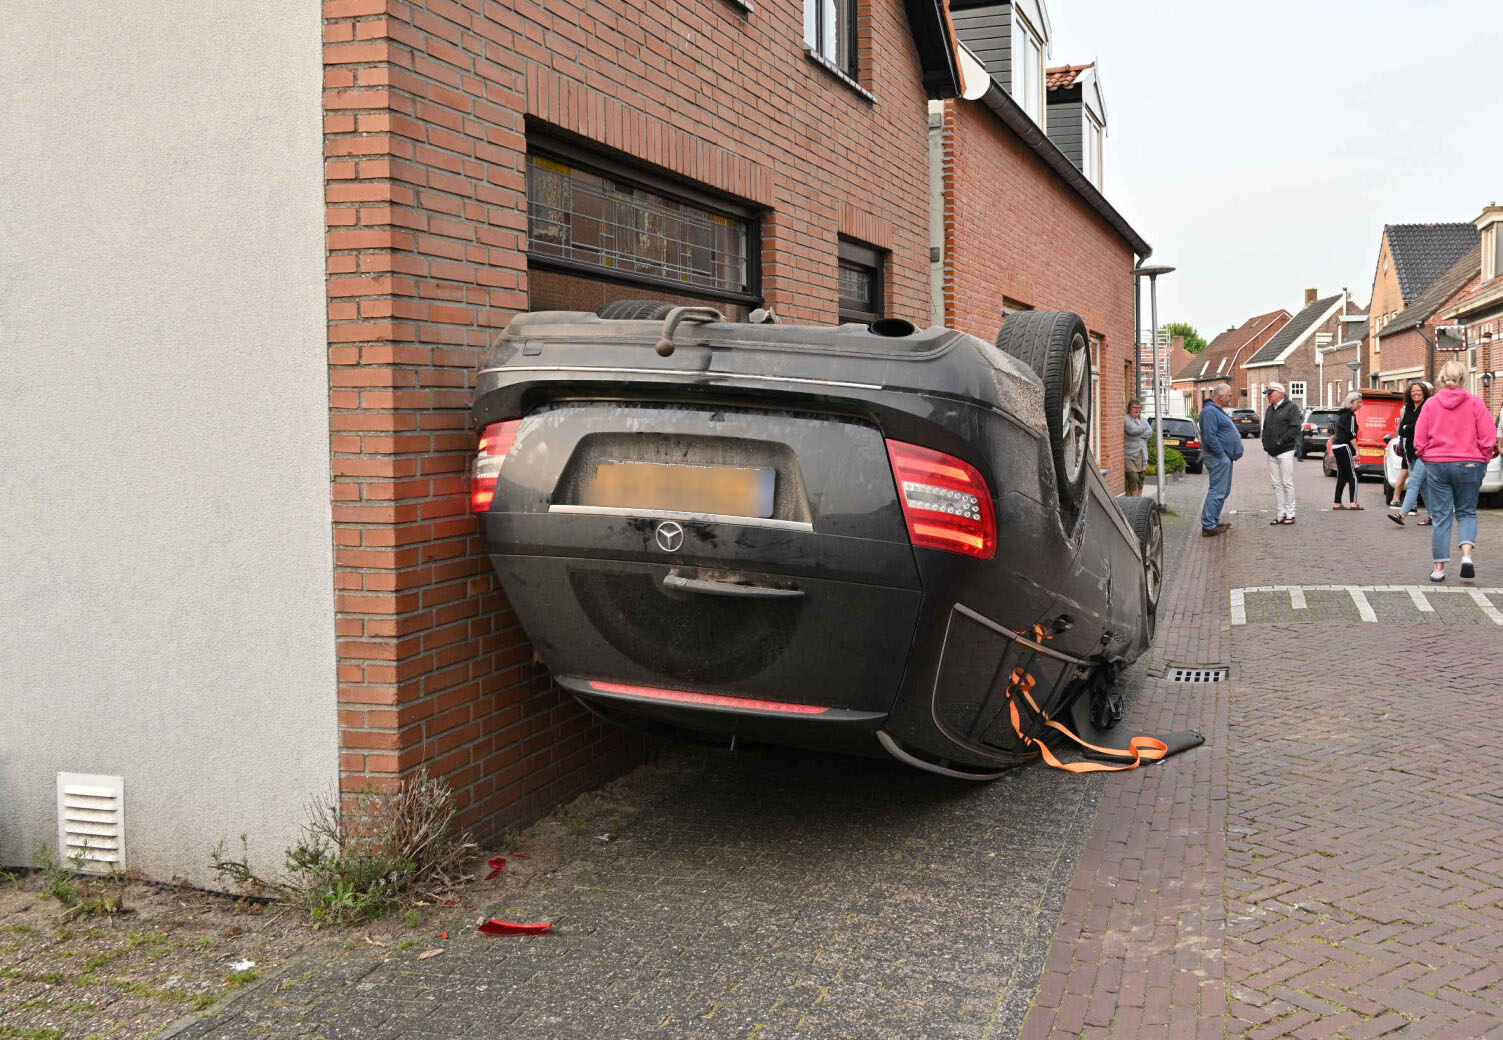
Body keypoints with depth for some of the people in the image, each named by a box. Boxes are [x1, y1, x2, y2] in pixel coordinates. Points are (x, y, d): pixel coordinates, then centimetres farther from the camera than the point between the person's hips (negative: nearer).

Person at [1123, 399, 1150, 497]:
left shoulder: (1143, 419, 16)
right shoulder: (1126, 419, -6)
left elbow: (1150, 431, 3)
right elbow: (1133, 429, -21)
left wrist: (1138, 434, -11)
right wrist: (1144, 427, -3)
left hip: (1142, 453, 7)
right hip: (1130, 453, -7)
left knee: (1141, 477, 9)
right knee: (1133, 477, -11)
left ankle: (1139, 496, 18)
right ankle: (1134, 498, -6)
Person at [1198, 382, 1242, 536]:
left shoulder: (1218, 411, 19)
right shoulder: (1210, 411, -16)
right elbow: (1210, 437, -24)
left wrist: (1229, 456, 17)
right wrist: (1222, 455, -20)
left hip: (1225, 458, 11)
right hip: (1218, 458, -11)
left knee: (1224, 491, 15)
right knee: (1217, 492, -10)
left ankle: (1214, 521, 22)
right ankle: (1208, 526, -9)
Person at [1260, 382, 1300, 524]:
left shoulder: (1291, 407, -4)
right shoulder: (1270, 409, 18)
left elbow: (1295, 429, -12)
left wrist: (1280, 441, -15)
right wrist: (1265, 443, 7)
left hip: (1285, 451, -7)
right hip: (1272, 453, 7)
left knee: (1287, 483, -5)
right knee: (1276, 484, 7)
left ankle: (1290, 514, 1)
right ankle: (1281, 513, 12)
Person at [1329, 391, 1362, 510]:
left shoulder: (1341, 414, 18)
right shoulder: (1350, 415, -9)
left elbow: (1334, 431, 23)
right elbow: (1351, 434, -16)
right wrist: (1357, 451, -17)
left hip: (1336, 446, 9)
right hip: (1345, 447, -9)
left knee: (1341, 476, 9)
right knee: (1352, 475, -7)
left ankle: (1336, 503, 7)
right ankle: (1354, 503, -12)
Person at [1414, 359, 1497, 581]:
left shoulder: (1431, 404, -1)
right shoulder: (1475, 402, -5)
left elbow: (1419, 440, 0)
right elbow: (1488, 438, -6)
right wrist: (1482, 459, 10)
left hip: (1436, 465, 1)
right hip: (1469, 464, -1)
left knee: (1441, 516, 5)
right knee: (1467, 512, 13)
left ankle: (1439, 568, 4)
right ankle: (1466, 555, -9)